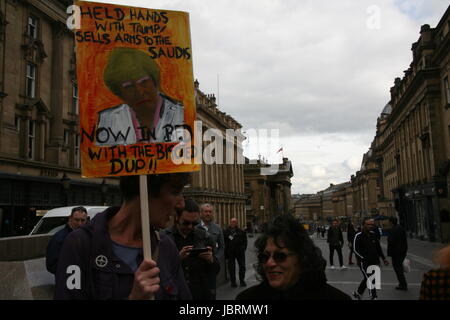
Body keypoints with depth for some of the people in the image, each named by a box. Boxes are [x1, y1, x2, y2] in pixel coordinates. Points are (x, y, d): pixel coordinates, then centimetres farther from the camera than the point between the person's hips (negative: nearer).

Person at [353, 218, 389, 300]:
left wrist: (383, 258, 12)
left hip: (374, 262, 7)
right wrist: (365, 258, -19)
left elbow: (378, 247, 17)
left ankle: (358, 293, 36)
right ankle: (373, 297, -1)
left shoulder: (373, 234, 8)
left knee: (367, 279, 17)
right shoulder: (358, 236, -12)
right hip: (364, 262, -7)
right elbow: (356, 249, -15)